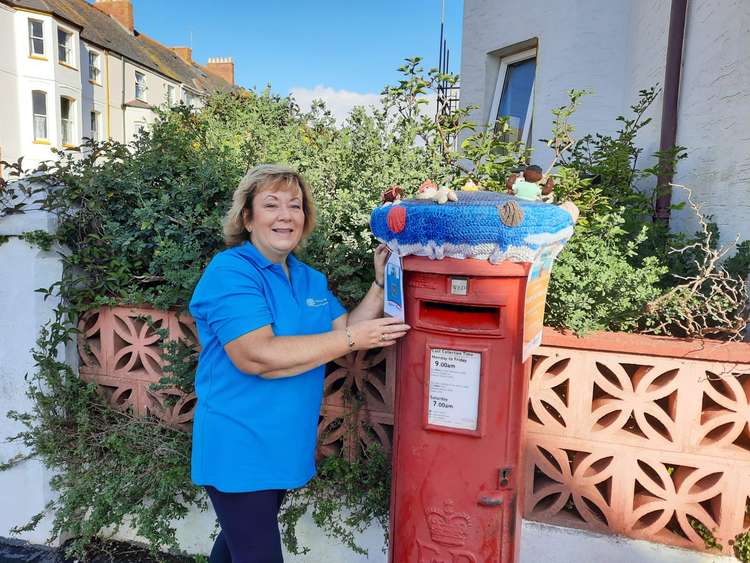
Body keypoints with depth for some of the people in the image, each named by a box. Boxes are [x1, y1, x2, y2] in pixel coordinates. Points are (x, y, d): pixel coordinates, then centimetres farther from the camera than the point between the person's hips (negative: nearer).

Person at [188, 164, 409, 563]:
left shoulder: (311, 279, 7)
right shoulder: (229, 272, -18)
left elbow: (346, 330, 6)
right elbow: (256, 357, -29)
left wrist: (381, 283, -6)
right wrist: (351, 339, -25)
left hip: (284, 446, 7)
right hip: (239, 450, -7)